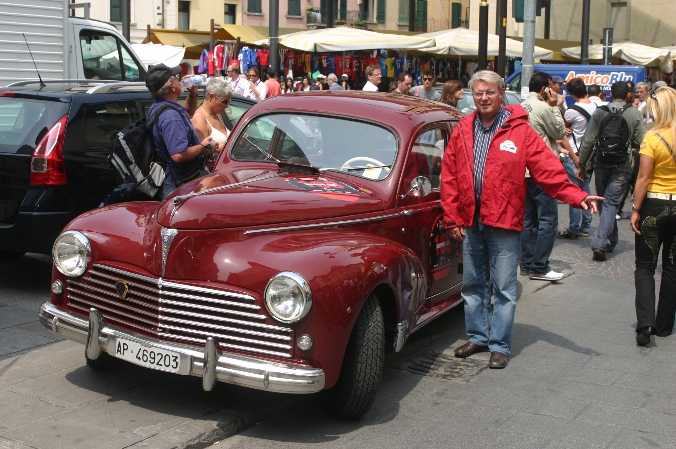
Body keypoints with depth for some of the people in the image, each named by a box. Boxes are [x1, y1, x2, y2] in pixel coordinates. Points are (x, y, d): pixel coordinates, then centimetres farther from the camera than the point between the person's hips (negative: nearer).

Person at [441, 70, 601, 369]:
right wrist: (452, 218, 1)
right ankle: (478, 337, 31)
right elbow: (449, 177, 5)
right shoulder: (462, 131, 5)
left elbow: (549, 171, -10)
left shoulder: (520, 131, -5)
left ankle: (500, 346, 16)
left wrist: (577, 196, -21)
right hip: (470, 223, 4)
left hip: (504, 224, -4)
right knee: (472, 285, 15)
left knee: (504, 289, 3)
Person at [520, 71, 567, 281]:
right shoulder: (544, 108, -15)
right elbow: (560, 132, -3)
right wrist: (555, 106, -1)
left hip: (525, 171, 9)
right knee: (548, 220, -4)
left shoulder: (522, 107, 12)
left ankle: (527, 264, 17)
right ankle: (539, 267, -3)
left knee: (529, 220, 12)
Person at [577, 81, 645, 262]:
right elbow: (638, 142, -3)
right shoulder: (635, 114, -5)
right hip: (621, 166, -2)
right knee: (610, 203, -2)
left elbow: (588, 141, -5)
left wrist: (582, 165, 3)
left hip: (601, 164, 2)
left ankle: (610, 241, 28)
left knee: (604, 202, 17)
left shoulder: (600, 112, -3)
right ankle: (599, 243, -14)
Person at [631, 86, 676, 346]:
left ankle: (645, 322, -10)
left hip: (654, 206, -4)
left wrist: (635, 210, -8)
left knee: (645, 266, 6)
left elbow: (644, 178, -15)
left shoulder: (653, 138, -15)